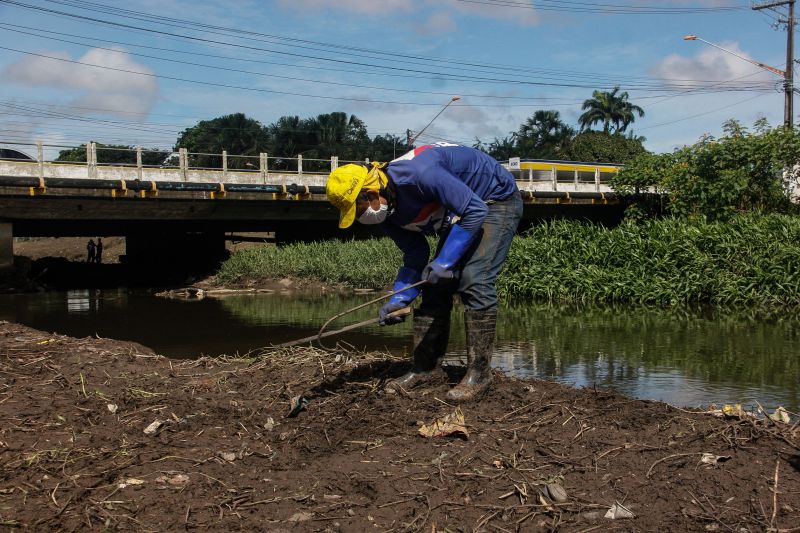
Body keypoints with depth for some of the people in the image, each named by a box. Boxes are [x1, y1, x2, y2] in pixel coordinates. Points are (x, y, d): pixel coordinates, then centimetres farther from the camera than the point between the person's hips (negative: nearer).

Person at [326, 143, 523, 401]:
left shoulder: (418, 174, -36)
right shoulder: (386, 212, -8)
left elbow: (476, 211, -33)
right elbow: (416, 257, 0)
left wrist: (445, 261, -33)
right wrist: (399, 300, -14)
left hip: (498, 201, -9)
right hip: (461, 213, 9)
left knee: (475, 281, -21)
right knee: (435, 285, 3)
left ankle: (479, 374, -15)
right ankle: (425, 367, 11)